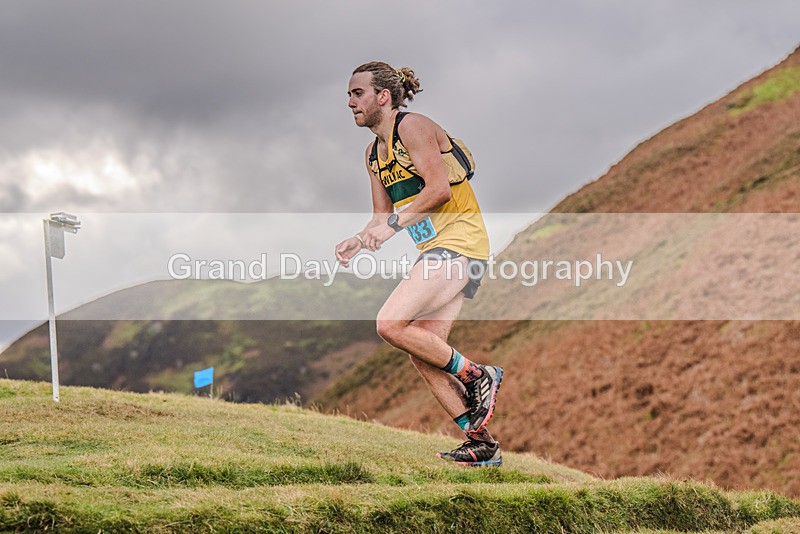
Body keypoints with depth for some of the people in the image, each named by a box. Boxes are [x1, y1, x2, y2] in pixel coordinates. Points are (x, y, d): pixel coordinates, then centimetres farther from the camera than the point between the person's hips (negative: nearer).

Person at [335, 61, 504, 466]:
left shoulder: (412, 127, -9)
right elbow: (383, 217, 20)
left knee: (391, 324, -20)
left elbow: (439, 189, -19)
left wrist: (393, 225, -20)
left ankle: (476, 378, -5)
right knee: (422, 354, 4)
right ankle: (482, 446, 8)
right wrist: (357, 241, 2)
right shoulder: (374, 152, 19)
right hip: (437, 250, 10)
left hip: (458, 241, -10)